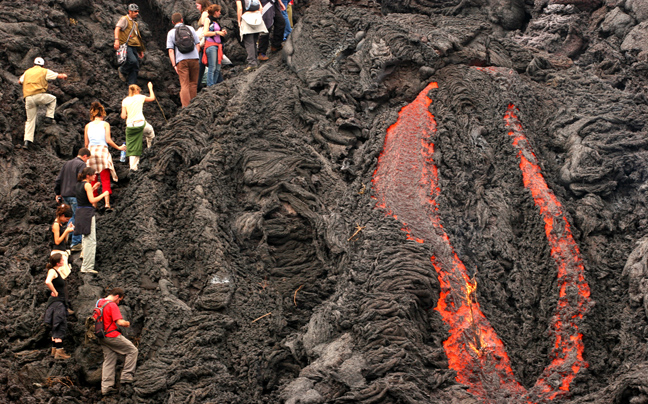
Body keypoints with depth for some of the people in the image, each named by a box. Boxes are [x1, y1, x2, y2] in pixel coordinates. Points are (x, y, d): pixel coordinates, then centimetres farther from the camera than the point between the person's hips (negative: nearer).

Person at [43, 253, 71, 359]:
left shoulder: (58, 271, 14)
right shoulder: (52, 271, -15)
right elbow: (48, 282, -35)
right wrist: (55, 292, -23)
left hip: (60, 303, 10)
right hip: (57, 302, -10)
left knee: (56, 328, 15)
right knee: (60, 327, -11)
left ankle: (54, 350, 23)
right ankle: (59, 352, -12)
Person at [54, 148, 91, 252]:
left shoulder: (67, 164, 18)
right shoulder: (81, 164, -7)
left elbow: (58, 180, 19)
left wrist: (58, 193, 25)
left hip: (65, 195, 8)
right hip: (75, 195, -8)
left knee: (73, 217, 20)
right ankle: (75, 243, -2)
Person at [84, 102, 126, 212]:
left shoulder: (88, 126, 11)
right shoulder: (105, 124, 3)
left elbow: (86, 144, 12)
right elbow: (108, 140, -7)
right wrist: (118, 147, 5)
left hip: (91, 150, 3)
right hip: (102, 150, -3)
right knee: (105, 179, -4)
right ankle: (107, 204, -14)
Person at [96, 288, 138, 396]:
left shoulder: (99, 303, 11)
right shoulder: (112, 305, -16)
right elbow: (120, 322, -22)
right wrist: (127, 323, -2)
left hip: (102, 337, 9)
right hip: (112, 336, -9)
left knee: (109, 360, 12)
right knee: (132, 350, 4)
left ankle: (106, 387, 9)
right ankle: (126, 376, 1)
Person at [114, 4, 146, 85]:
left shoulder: (135, 23, 26)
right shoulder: (124, 19, 1)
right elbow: (117, 28, -14)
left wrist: (140, 51, 28)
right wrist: (116, 40, -31)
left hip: (133, 47, 8)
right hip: (125, 46, -8)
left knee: (135, 67, 0)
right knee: (133, 61, -28)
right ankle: (123, 70, -1)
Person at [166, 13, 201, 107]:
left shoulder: (171, 33, 7)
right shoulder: (190, 28, 11)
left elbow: (171, 50, -1)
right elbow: (198, 44, 9)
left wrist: (174, 65, -1)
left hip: (181, 60, -1)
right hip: (194, 58, 1)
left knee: (184, 85, -3)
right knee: (193, 83, 12)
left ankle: (185, 106, -15)